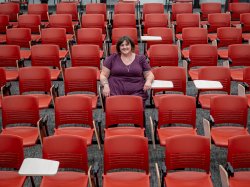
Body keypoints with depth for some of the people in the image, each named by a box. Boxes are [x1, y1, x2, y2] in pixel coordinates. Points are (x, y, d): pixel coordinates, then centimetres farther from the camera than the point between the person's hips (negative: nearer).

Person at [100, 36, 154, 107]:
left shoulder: (141, 59, 16)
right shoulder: (112, 58, 13)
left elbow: (149, 74, 19)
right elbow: (103, 75, 12)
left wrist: (148, 82, -3)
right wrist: (106, 85, -8)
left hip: (136, 92, 1)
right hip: (116, 92, 0)